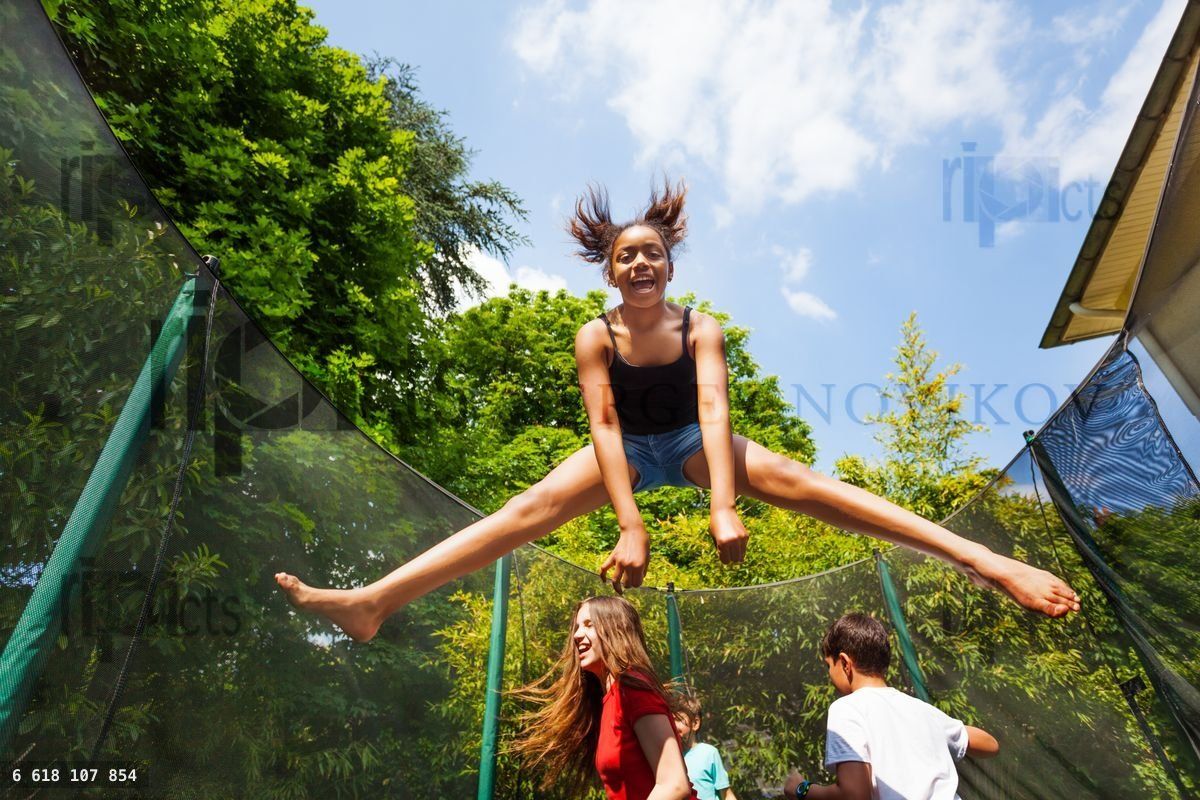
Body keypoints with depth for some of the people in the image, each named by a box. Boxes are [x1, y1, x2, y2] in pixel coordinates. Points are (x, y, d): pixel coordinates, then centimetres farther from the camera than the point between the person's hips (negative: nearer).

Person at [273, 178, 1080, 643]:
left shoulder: (701, 327, -17)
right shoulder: (596, 336, -17)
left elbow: (714, 410, -29)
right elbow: (604, 427, -27)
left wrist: (724, 507, -43)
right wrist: (630, 526, -37)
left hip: (692, 443, 0)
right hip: (630, 449, 0)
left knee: (800, 481, -22)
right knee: (531, 508, -20)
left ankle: (987, 562, -25)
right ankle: (373, 601, -26)